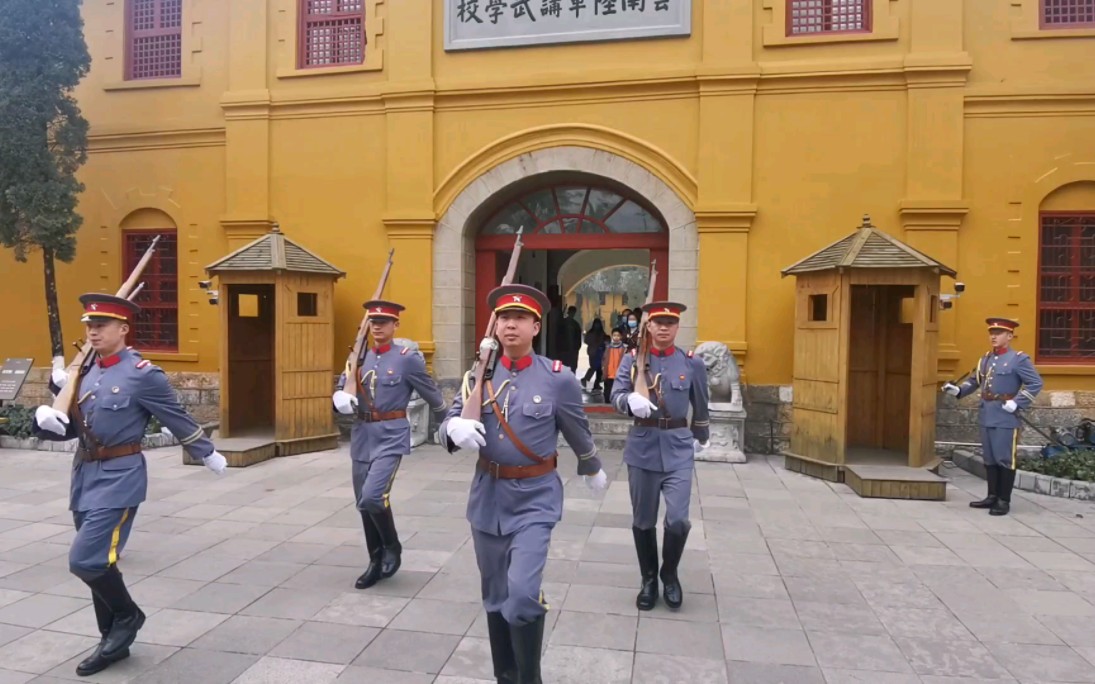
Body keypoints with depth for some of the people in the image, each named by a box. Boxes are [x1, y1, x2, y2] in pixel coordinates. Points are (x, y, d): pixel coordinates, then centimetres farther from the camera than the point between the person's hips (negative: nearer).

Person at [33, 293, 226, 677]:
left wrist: (209, 456, 4)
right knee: (98, 561, 13)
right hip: (85, 475, 7)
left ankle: (127, 615, 14)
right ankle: (113, 641, 27)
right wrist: (47, 419, -6)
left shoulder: (143, 374, -13)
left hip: (120, 477, -7)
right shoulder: (86, 372, 8)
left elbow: (179, 420, -4)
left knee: (87, 560, -13)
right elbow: (71, 426, 16)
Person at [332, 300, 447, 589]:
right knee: (363, 504, 10)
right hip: (362, 437, 6)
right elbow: (341, 389, 15)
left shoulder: (407, 359, -7)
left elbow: (433, 397, 2)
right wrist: (342, 399, -9)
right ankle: (376, 561, 27)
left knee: (372, 497, -18)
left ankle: (393, 547, 9)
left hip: (391, 437, -6)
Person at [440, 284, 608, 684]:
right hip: (487, 497, 4)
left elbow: (579, 434, 7)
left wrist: (593, 471, 22)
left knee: (522, 595, -16)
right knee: (495, 598, 15)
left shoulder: (558, 378, -8)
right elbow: (447, 427, -1)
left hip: (534, 499, -4)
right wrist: (455, 428, -25)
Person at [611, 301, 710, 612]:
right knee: (643, 521, 9)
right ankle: (648, 580, 29)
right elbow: (616, 395, -9)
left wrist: (702, 437, 25)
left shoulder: (693, 363, 2)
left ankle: (670, 574, 20)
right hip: (642, 446, 0)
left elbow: (700, 406, 14)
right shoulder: (632, 359, 0)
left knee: (678, 520, -8)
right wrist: (631, 400, -31)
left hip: (678, 447, 0)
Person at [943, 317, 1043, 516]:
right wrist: (957, 390, -1)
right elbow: (974, 380, 17)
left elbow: (1036, 383, -10)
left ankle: (1004, 501, 7)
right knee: (989, 458, 12)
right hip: (986, 415, 7)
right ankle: (992, 496, 22)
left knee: (1005, 459, -1)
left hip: (1006, 417, -7)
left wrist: (1017, 403, -17)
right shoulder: (986, 358, 15)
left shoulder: (1019, 359, -6)